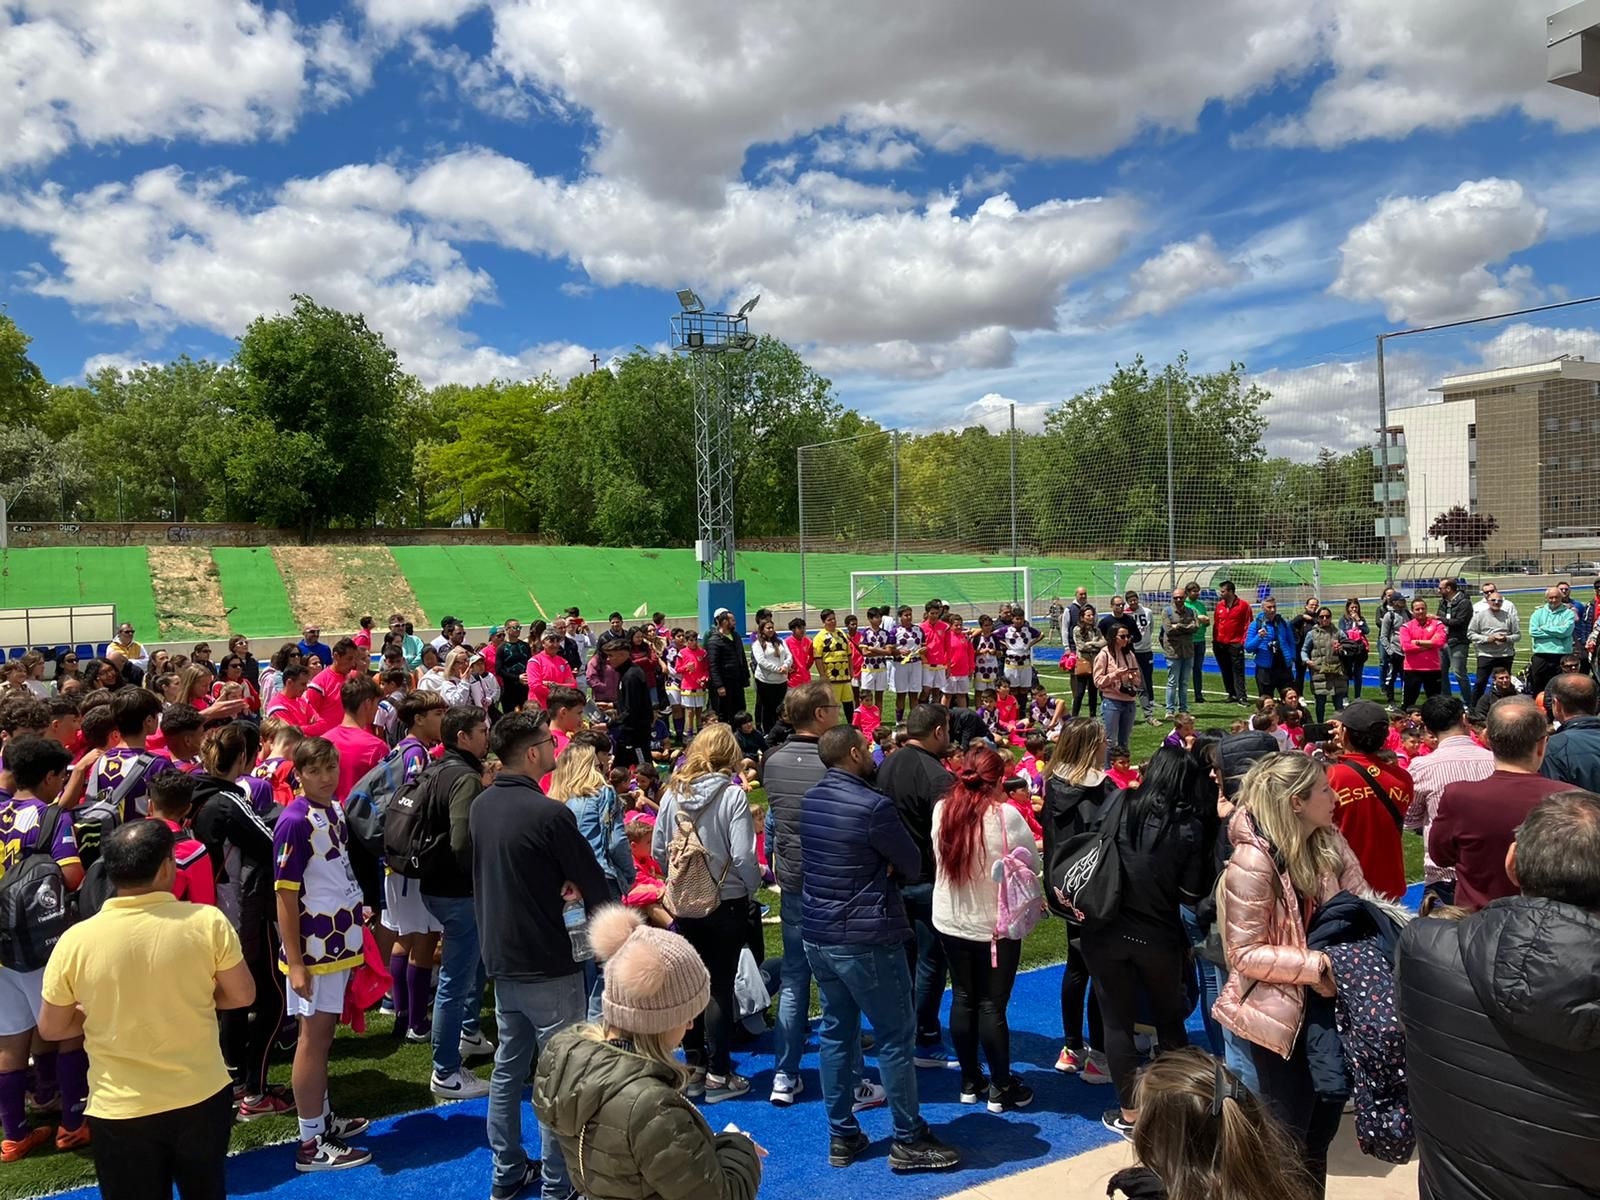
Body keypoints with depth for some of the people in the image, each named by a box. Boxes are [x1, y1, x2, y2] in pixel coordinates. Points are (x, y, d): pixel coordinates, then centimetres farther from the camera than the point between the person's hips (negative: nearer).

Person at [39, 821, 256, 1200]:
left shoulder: (75, 940, -14)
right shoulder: (208, 921, -16)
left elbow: (50, 1028, -1)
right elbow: (242, 995, -3)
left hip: (120, 1112, 0)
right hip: (203, 1098, 0)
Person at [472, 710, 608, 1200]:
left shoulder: (480, 806, 2)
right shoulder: (550, 814, -22)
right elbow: (593, 888, -16)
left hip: (500, 960, 8)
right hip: (547, 965, -8)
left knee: (508, 1067, 19)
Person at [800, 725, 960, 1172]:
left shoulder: (810, 801, 4)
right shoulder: (873, 806, -19)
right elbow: (913, 865, -8)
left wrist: (875, 864, 3)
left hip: (818, 934, 8)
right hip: (867, 939, -7)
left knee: (836, 1033, 15)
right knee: (896, 1038, 5)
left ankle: (842, 1136, 23)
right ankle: (909, 1141, 15)